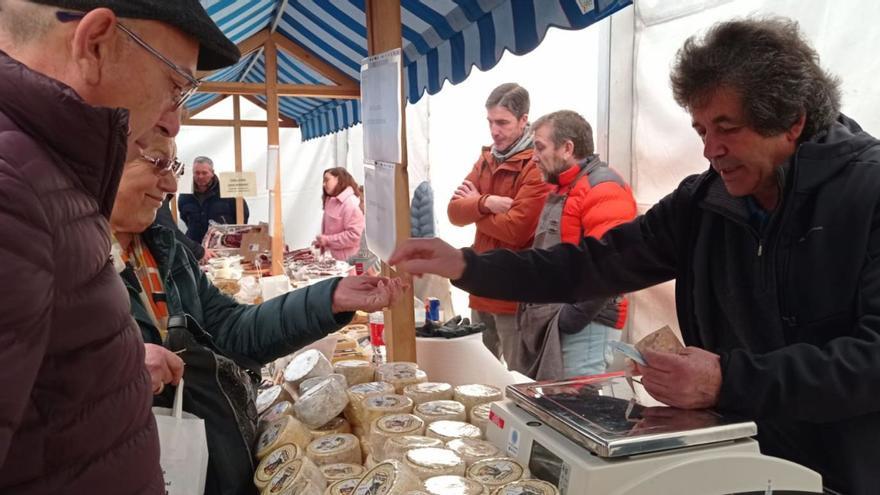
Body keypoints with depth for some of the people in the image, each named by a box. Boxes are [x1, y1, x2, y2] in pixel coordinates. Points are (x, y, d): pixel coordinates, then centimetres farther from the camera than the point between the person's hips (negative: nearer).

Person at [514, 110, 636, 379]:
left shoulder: (603, 189, -14)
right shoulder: (562, 190, 19)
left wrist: (573, 317, -21)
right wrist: (532, 311, 15)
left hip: (583, 327, -10)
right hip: (547, 321, 10)